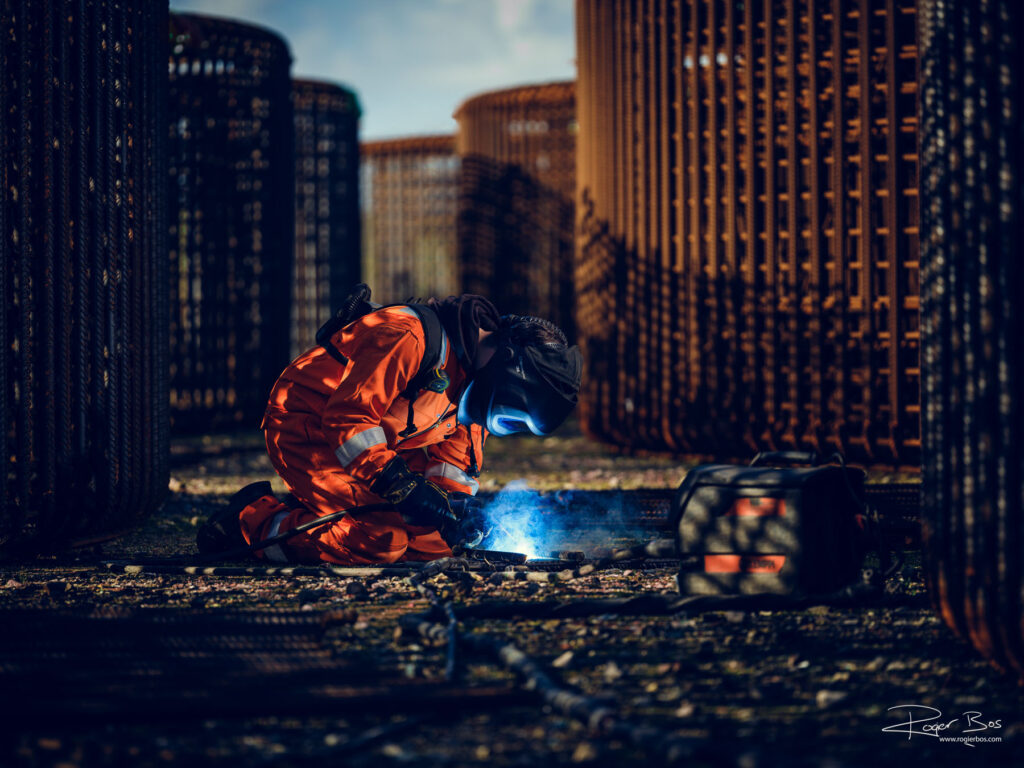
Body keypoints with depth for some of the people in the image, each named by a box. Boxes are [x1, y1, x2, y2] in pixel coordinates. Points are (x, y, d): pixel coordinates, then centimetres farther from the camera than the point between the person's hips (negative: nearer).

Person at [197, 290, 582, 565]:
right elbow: (346, 417, -31)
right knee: (382, 541, -24)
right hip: (307, 432, -9)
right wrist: (400, 484, -34)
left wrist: (456, 500, -9)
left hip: (375, 445, 9)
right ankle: (254, 520, -8)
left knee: (435, 540, -1)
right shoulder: (408, 339, -29)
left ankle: (307, 513, 9)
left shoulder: (474, 370, 2)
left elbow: (455, 444, 10)